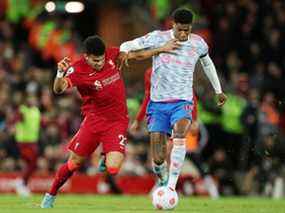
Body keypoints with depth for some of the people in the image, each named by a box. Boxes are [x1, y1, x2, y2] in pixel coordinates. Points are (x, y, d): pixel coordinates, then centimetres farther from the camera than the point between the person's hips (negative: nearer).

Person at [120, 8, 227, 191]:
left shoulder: (198, 44, 3)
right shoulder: (158, 38, -5)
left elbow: (207, 63, 24)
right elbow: (127, 46, -2)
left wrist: (218, 90, 32)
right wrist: (124, 52, -26)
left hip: (182, 102, 0)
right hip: (158, 102, 0)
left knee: (180, 132, -35)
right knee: (158, 159, -7)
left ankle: (171, 186, -37)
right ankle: (163, 180, 30)